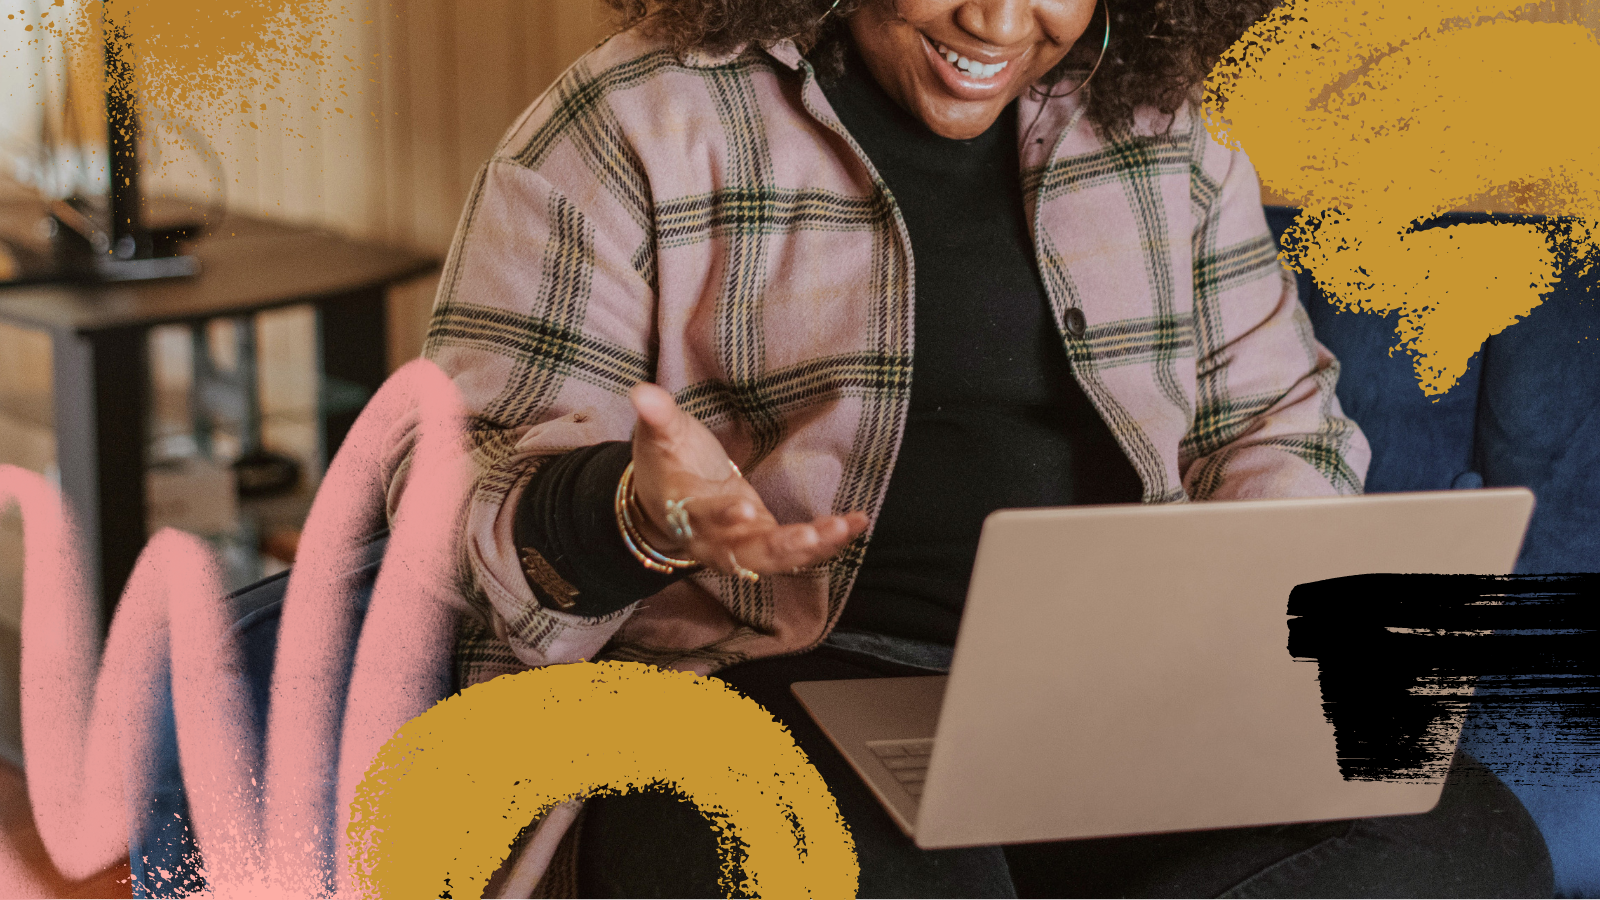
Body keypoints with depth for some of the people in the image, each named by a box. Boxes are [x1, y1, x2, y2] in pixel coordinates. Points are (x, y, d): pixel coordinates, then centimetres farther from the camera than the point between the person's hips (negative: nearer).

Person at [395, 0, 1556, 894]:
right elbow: (463, 482, -3)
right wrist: (637, 517, -26)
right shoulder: (635, 126, 1)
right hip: (772, 670, -5)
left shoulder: (1160, 127, 16)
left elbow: (1273, 420, 23)